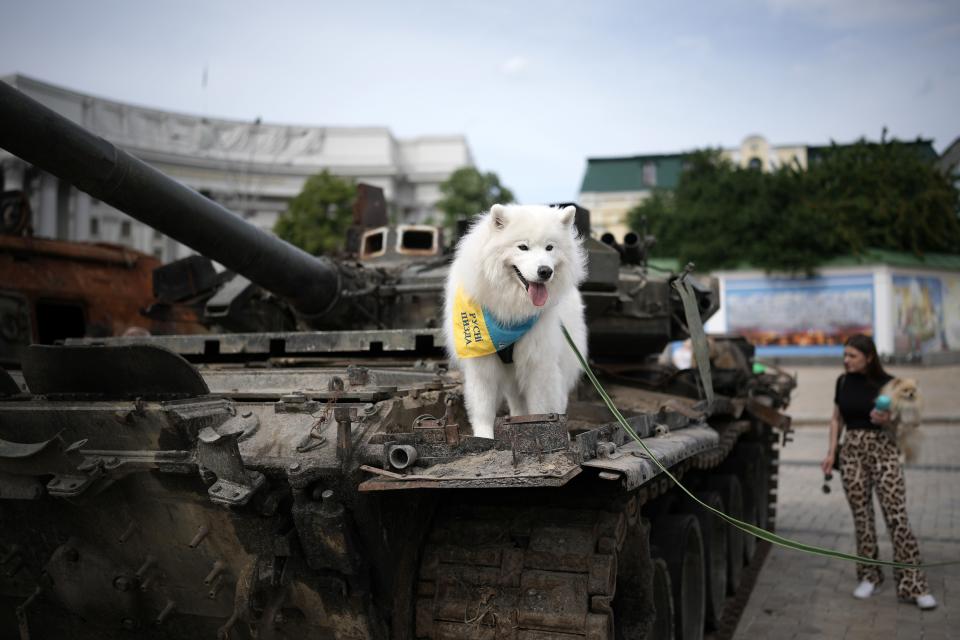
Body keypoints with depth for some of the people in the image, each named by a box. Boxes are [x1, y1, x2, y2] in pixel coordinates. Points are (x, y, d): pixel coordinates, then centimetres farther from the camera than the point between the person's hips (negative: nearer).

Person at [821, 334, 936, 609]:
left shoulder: (887, 384, -6)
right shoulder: (843, 382, 6)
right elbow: (837, 419, 14)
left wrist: (886, 419, -22)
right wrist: (831, 452, 6)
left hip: (884, 451, -3)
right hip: (852, 452, 4)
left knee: (896, 517, -8)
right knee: (861, 516, 7)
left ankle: (912, 584, -4)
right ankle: (869, 577, 21)